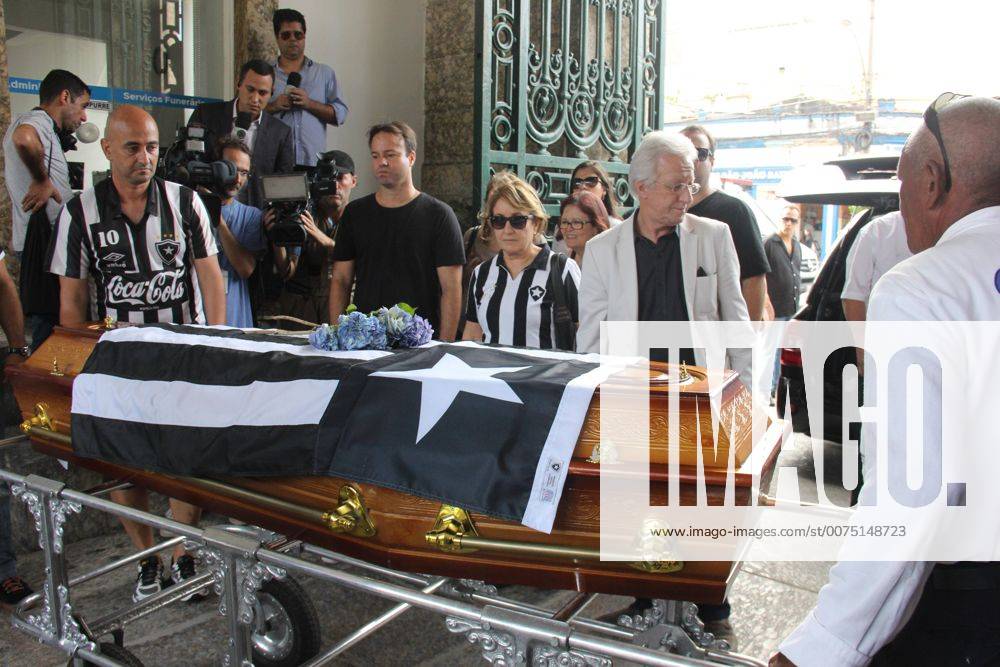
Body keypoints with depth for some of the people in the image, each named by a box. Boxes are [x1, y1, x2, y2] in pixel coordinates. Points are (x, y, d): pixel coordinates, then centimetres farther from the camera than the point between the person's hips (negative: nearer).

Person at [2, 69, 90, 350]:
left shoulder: (40, 125, 25)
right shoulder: (35, 121, -10)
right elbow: (23, 138, -36)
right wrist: (42, 180, -24)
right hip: (44, 244, -10)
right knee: (49, 337, -9)